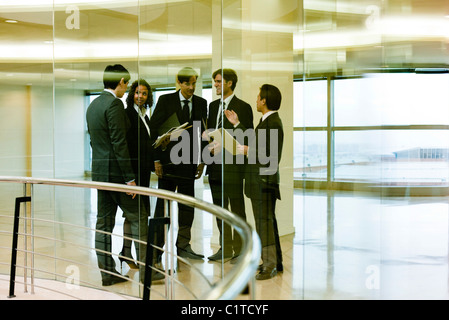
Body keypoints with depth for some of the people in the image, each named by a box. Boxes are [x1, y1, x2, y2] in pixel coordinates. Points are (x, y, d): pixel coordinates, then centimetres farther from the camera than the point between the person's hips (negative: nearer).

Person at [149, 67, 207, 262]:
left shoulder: (201, 103, 7)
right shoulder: (165, 101, -2)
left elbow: (203, 134, 9)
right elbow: (153, 130, -4)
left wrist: (201, 161, 3)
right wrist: (156, 159, -9)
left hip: (188, 162, 3)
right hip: (167, 160, -3)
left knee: (187, 205, 6)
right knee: (163, 204, 3)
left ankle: (183, 246, 16)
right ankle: (157, 247, 13)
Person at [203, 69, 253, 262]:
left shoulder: (243, 107, -6)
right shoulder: (213, 106, 16)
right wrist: (206, 134, 0)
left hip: (232, 166, -7)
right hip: (215, 166, 7)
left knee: (237, 209, 0)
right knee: (220, 208, 12)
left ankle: (239, 250, 9)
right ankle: (225, 248, 22)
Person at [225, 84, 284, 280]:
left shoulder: (273, 123, -18)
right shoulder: (266, 121, 14)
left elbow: (272, 156, -23)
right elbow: (255, 143, 23)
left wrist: (249, 152, -14)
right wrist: (237, 124, 24)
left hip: (265, 181, -11)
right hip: (259, 181, 11)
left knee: (264, 223, -6)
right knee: (267, 222, 16)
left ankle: (270, 266, 1)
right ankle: (275, 262, 25)